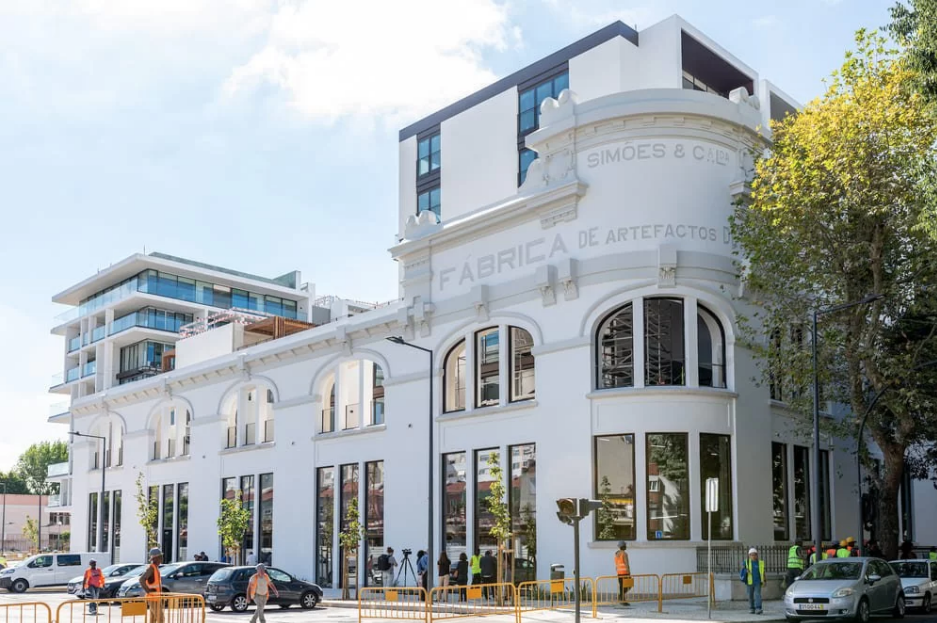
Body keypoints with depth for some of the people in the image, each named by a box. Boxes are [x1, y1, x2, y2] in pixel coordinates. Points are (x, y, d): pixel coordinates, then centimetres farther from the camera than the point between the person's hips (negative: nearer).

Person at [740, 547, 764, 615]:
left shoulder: (760, 563, 5)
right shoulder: (746, 563, 4)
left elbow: (763, 573, 12)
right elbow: (742, 573, 4)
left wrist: (763, 581, 6)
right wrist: (745, 571, -17)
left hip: (757, 582, -1)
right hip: (749, 582, 1)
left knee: (757, 595, -13)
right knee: (750, 596, 8)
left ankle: (758, 608, -18)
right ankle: (751, 608, 19)